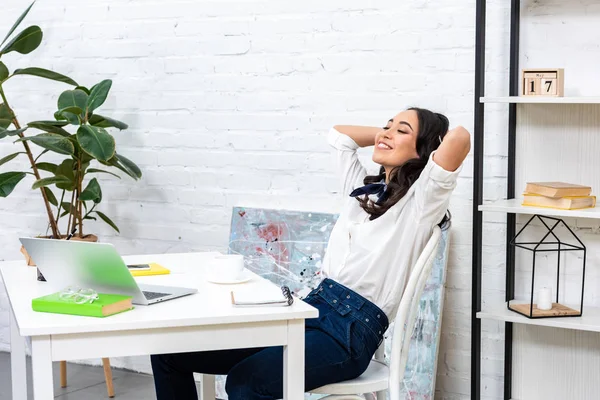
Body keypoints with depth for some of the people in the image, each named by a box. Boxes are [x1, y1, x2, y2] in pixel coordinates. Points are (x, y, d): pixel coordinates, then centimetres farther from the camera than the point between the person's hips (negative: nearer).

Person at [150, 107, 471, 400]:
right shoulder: (363, 188, 19)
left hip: (353, 330, -8)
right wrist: (386, 132, 28)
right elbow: (338, 134, 36)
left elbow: (459, 137, -18)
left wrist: (430, 135, 3)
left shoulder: (420, 201, -2)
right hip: (312, 307, 8)